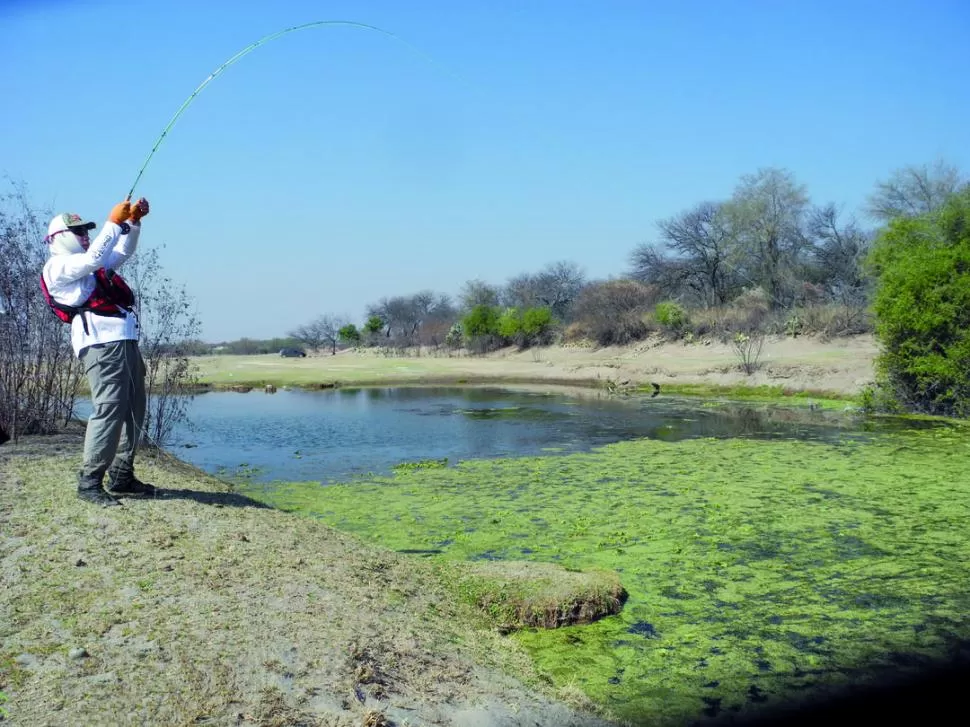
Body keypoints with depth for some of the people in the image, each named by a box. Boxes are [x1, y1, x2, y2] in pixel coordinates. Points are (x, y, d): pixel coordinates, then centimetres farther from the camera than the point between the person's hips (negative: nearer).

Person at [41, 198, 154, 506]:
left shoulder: (88, 267, 29)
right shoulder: (57, 267, 2)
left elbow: (123, 252, 33)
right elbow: (94, 258, -15)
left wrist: (133, 221, 18)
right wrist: (114, 221, -11)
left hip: (126, 341, 10)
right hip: (100, 343, -9)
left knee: (134, 411, 7)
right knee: (108, 410, -18)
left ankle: (121, 476, 12)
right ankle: (89, 481, -15)